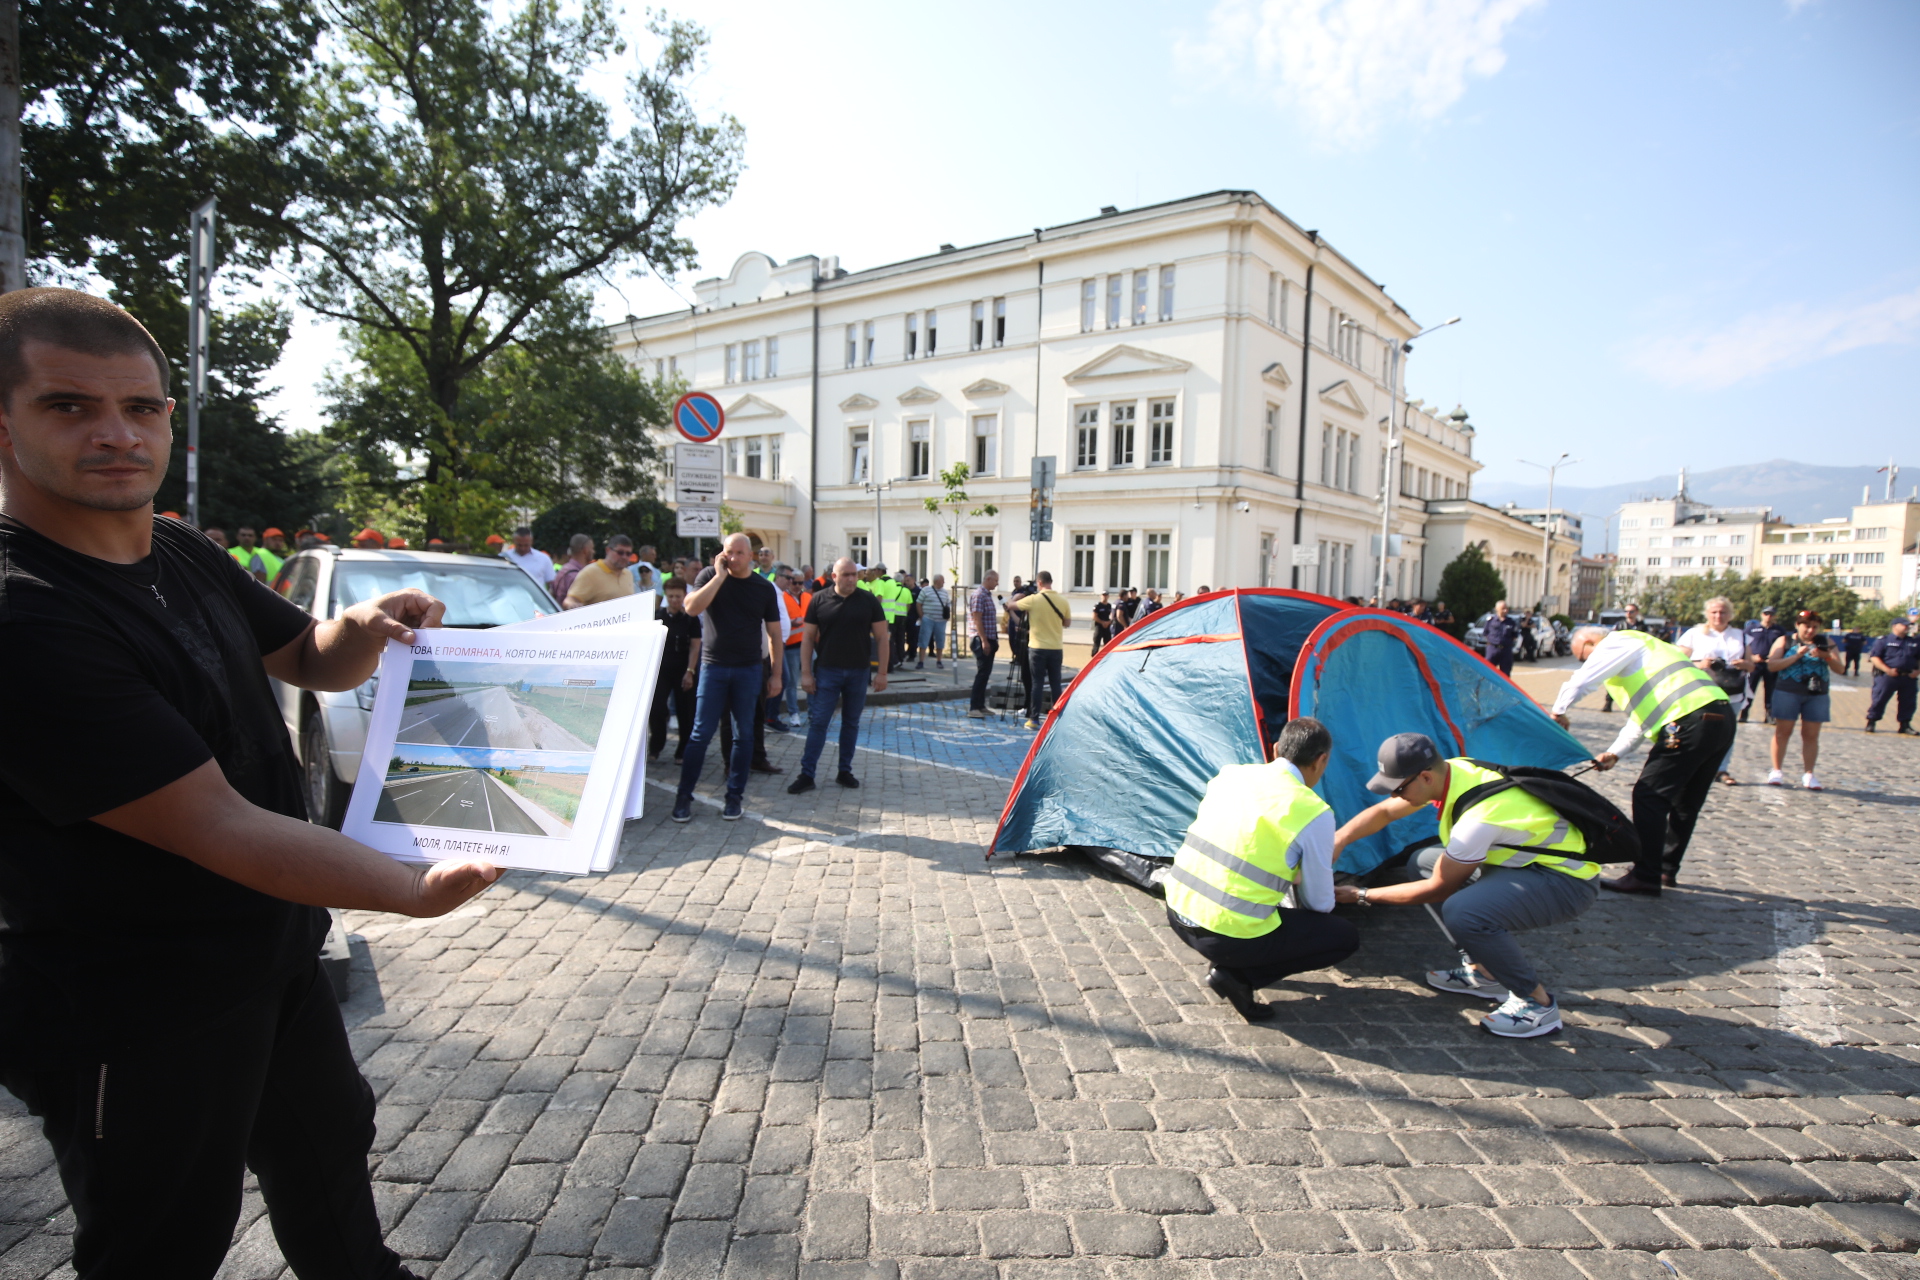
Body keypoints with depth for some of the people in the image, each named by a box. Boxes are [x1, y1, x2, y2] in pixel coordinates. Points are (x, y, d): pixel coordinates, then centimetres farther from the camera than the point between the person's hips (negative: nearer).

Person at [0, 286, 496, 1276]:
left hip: (274, 954, 9)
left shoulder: (183, 554, 0)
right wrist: (418, 890, -28)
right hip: (133, 1021, -8)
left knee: (328, 1144, 27)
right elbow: (219, 830, -29)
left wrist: (366, 628, -9)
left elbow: (308, 660, 13)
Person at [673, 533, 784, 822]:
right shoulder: (710, 576, 0)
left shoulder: (765, 588, 3)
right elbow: (692, 608, -17)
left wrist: (776, 673, 4)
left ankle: (734, 796, 16)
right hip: (713, 667, -1)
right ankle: (684, 796, 8)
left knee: (743, 734, 6)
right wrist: (720, 575, -16)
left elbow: (774, 633, 7)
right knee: (701, 733, -1)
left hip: (749, 670, 1)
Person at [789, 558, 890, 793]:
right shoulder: (819, 600, -2)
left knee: (851, 723, 10)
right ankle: (806, 775, 2)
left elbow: (881, 637, 1)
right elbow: (808, 637, 0)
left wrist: (882, 672, -4)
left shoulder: (869, 601, -1)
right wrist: (806, 673, -5)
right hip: (827, 671, -1)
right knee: (817, 722, -2)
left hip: (858, 672, 1)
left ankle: (845, 771, 22)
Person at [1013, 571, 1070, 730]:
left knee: (1037, 683, 2)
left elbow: (1012, 605, 2)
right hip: (1056, 648, 3)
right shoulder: (1063, 601, 0)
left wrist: (1020, 596, 20)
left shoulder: (1033, 599, -10)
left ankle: (1034, 719, 2)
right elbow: (1066, 623, 11)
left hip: (1037, 647, -3)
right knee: (1056, 683, 10)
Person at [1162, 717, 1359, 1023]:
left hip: (1177, 913, 6)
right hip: (1230, 936, -6)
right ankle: (1238, 976, 0)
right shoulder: (1315, 814, -9)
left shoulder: (1229, 773, 6)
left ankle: (1226, 963, 17)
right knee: (1346, 938, 12)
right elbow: (1319, 903, 1)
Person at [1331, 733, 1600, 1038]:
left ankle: (1537, 1003, -8)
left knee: (1462, 912, -32)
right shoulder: (1451, 771, -8)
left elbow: (1438, 889, -18)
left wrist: (1362, 896, -12)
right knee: (1422, 862, 9)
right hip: (1528, 858, 9)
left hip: (1567, 879, -9)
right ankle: (1484, 971, 14)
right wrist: (1337, 842, -7)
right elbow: (1384, 812, 7)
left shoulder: (1478, 818, -32)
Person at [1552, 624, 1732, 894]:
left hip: (1692, 722, -10)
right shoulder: (1637, 648, 31)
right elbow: (1642, 716, 30)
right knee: (1685, 801, 18)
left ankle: (1645, 877, -3)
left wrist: (1558, 712, 5)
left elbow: (1580, 681, -11)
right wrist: (1615, 753, 22)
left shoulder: (1616, 642, 2)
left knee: (1649, 796, -6)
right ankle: (1667, 869, 29)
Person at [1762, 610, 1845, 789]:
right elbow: (1771, 665, -7)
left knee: (1811, 735, 3)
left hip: (1817, 695, 2)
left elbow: (1839, 669, 4)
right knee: (1783, 732, 1)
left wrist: (1826, 656, -15)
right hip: (1788, 692, -2)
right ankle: (1776, 772, 7)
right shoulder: (1784, 641, 5)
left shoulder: (1825, 643, 10)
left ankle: (1809, 775, 9)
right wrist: (1796, 656, -15)